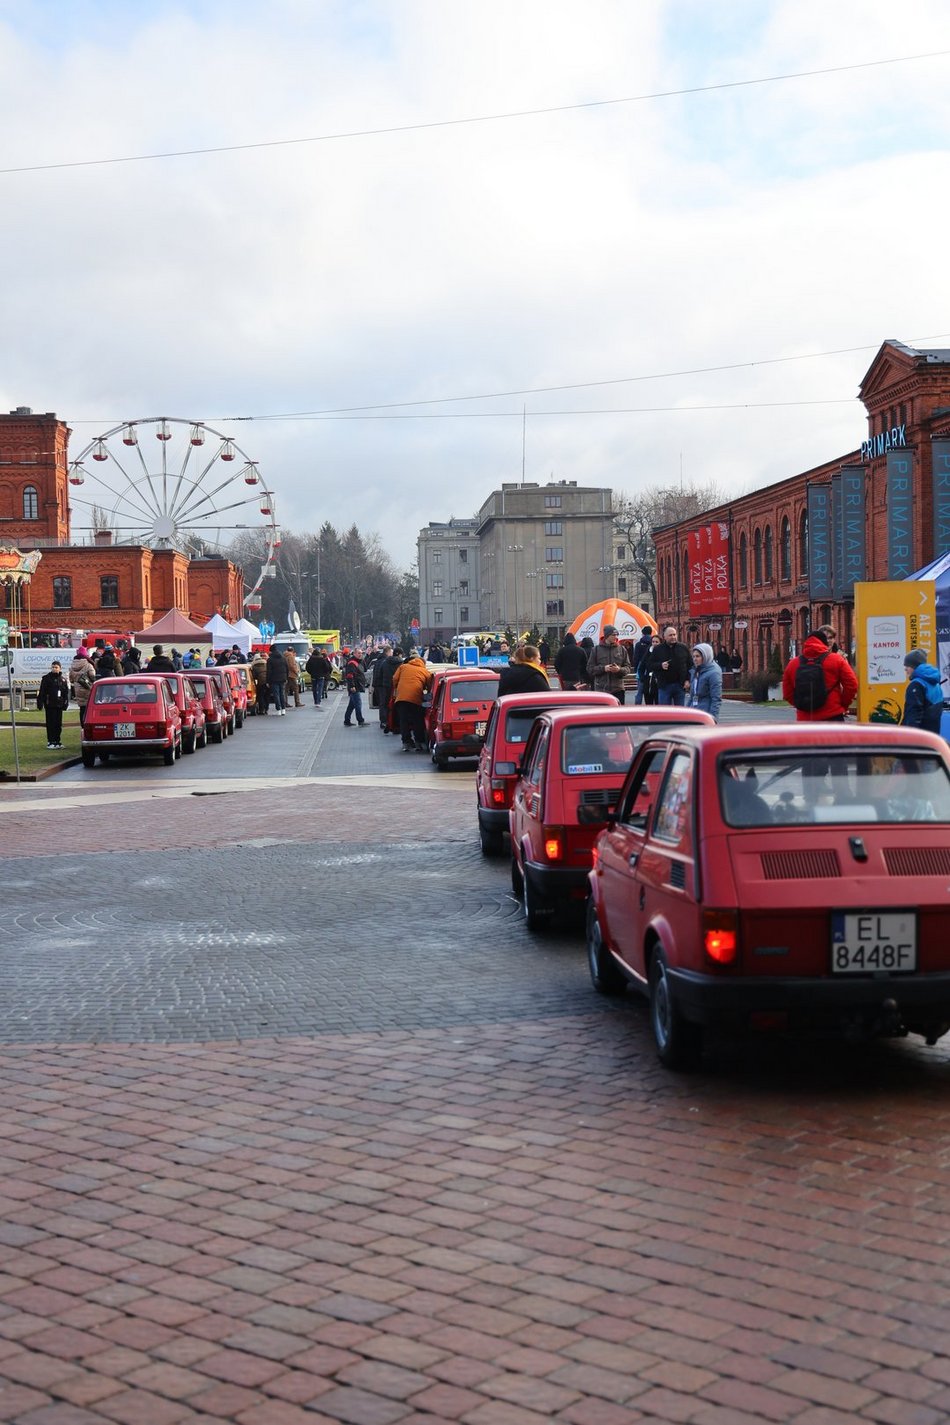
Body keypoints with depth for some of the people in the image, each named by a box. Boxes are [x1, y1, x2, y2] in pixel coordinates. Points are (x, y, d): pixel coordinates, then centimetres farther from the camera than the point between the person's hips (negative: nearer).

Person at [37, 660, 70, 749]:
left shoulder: (63, 680, 11)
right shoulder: (46, 678, -1)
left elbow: (66, 693, 16)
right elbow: (42, 692, -3)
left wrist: (65, 703, 8)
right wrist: (40, 704, -8)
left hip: (59, 705, 4)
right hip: (50, 705, -4)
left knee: (58, 723, 7)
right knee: (50, 723, -3)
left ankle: (57, 741, 14)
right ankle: (50, 742, 0)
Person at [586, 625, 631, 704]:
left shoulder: (622, 649, 6)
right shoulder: (597, 649, 2)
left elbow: (627, 667, 7)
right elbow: (590, 668, 2)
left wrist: (620, 669, -15)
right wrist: (603, 668, -14)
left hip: (618, 689, 1)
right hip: (601, 689, -1)